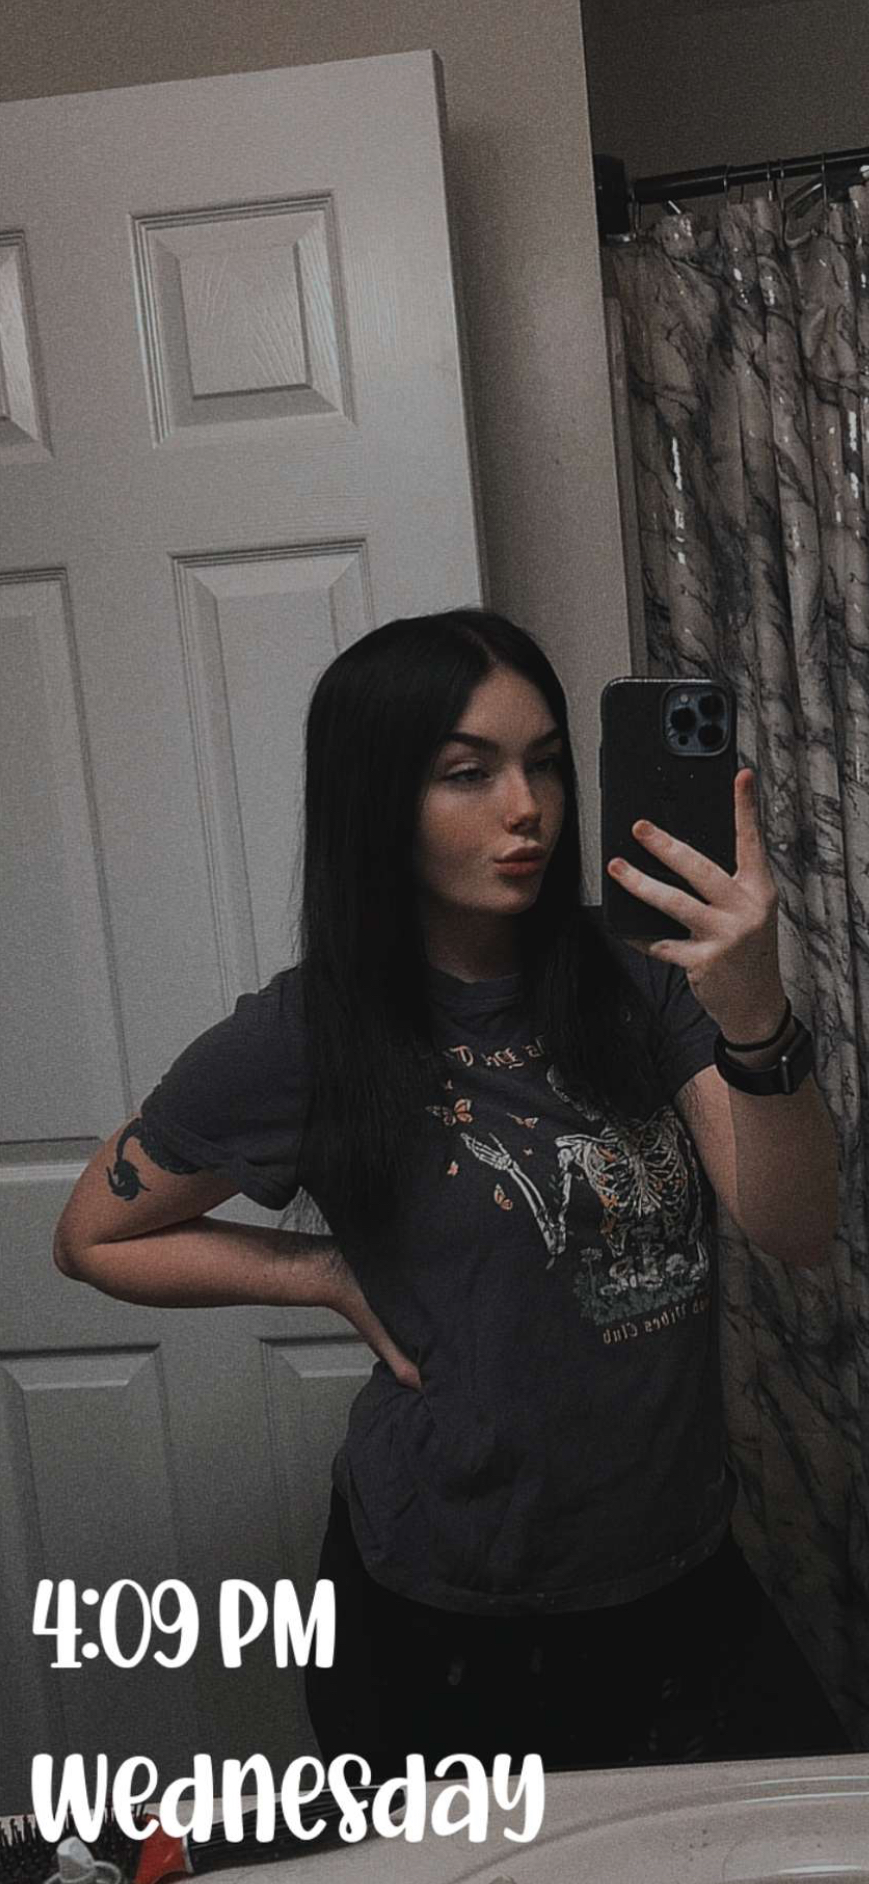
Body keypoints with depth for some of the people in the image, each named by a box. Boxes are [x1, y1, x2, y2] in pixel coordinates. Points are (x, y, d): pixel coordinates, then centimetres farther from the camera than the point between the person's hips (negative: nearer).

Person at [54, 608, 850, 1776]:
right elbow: (93, 1236, 0)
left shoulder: (634, 980, -7)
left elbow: (796, 1231, -14)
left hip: (682, 1573, 3)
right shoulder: (299, 1044, -14)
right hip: (450, 1628, -3)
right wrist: (336, 1274, -11)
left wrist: (754, 1014, -32)